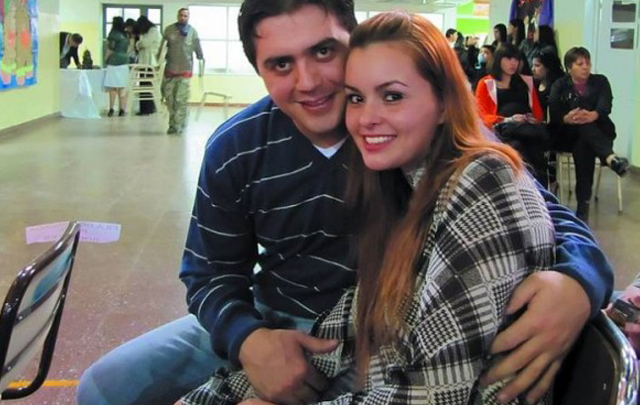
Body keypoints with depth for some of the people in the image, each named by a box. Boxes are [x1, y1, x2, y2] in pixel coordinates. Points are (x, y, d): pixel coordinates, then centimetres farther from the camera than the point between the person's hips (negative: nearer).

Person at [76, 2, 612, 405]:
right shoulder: (235, 150, -7)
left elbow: (545, 214, -13)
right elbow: (212, 273, 1)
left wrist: (577, 283, -38)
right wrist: (249, 339, -24)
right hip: (267, 324, 4)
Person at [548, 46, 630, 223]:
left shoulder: (600, 81, 9)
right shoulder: (559, 86, 8)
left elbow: (605, 106, -11)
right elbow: (553, 115, -9)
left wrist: (593, 115, -36)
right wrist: (567, 119, -33)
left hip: (599, 133, 0)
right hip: (568, 135, 0)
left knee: (583, 146, -35)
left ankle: (583, 205, -41)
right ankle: (610, 157, -56)